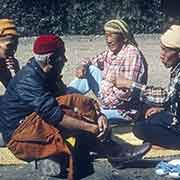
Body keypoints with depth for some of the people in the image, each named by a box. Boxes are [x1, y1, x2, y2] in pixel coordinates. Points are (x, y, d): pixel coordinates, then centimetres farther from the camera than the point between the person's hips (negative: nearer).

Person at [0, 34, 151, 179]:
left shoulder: (45, 73, 6)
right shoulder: (29, 79, -23)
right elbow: (53, 114, -33)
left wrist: (99, 116, -16)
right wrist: (91, 127, -32)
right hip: (18, 135, -9)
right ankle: (118, 152, -18)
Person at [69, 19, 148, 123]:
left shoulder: (132, 54, -20)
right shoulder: (111, 52, 6)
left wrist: (105, 102, -21)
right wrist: (83, 66, -4)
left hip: (122, 111, -9)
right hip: (108, 101, 9)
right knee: (91, 70, 3)